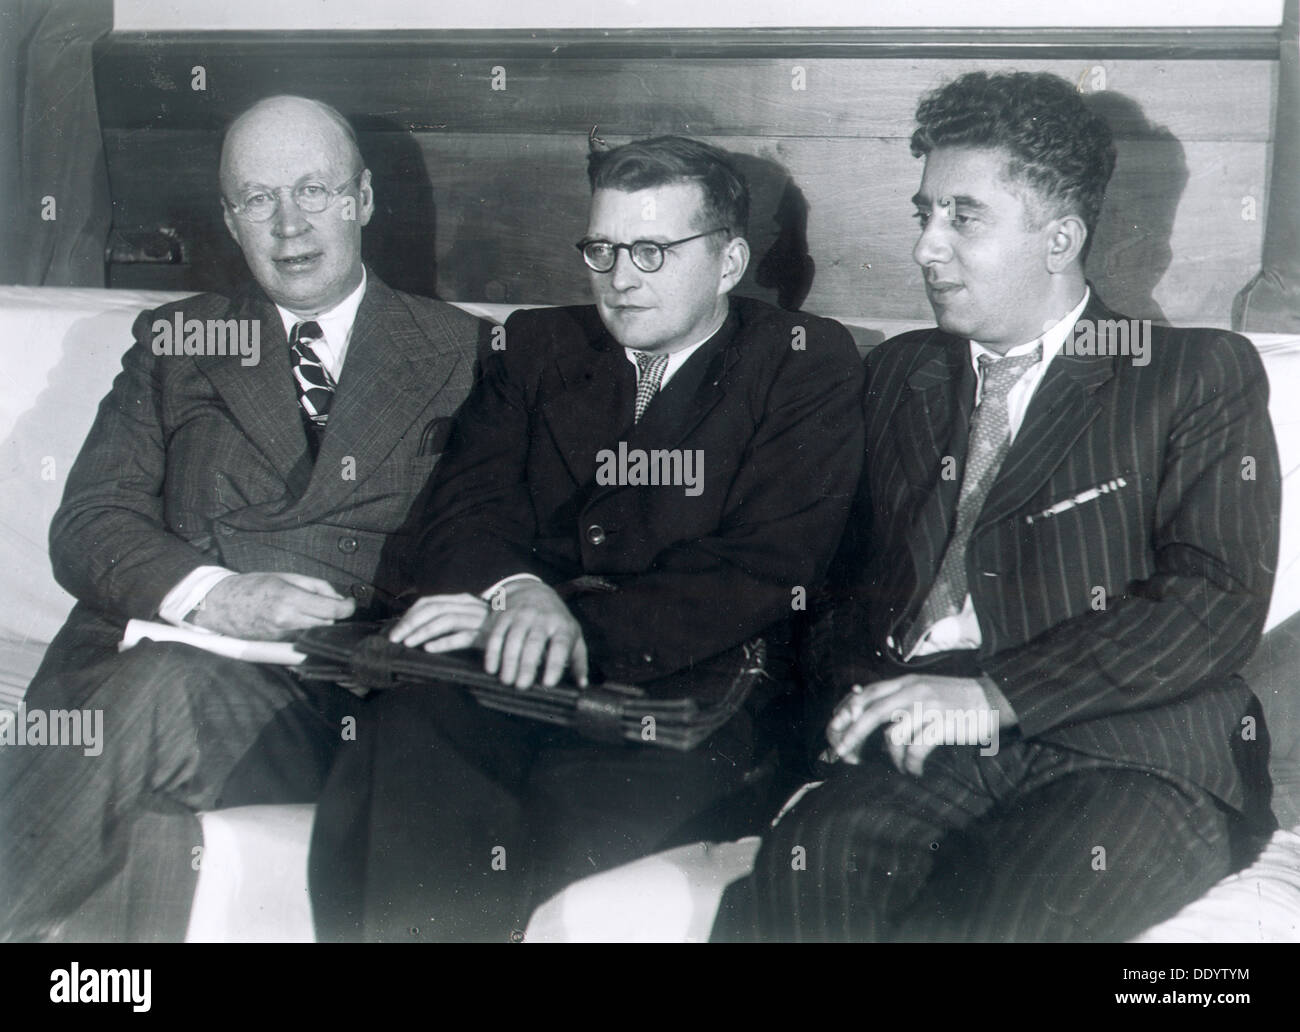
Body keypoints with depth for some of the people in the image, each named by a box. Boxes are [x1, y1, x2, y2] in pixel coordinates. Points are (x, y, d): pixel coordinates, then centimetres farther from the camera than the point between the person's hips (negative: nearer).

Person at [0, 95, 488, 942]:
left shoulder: (464, 354, 18)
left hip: (357, 693, -1)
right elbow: (88, 524, 9)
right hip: (153, 661, 1)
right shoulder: (172, 341, 22)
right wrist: (210, 594, -11)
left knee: (168, 689, -34)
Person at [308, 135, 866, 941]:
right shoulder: (540, 346, 21)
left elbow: (763, 573, -4)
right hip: (512, 686, 3)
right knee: (398, 746, -31)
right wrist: (517, 592, -17)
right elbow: (468, 504, 8)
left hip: (693, 699, -3)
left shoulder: (807, 365, 8)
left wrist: (581, 624, -17)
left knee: (577, 801, -36)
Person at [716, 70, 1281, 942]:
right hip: (919, 739, 3)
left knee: (985, 921, -34)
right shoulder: (899, 374, 25)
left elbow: (1220, 598, -4)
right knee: (798, 881, -31)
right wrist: (863, 690, -2)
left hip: (1130, 751, -3)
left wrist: (995, 695, -13)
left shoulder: (1203, 375, 9)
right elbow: (855, 566, 22)